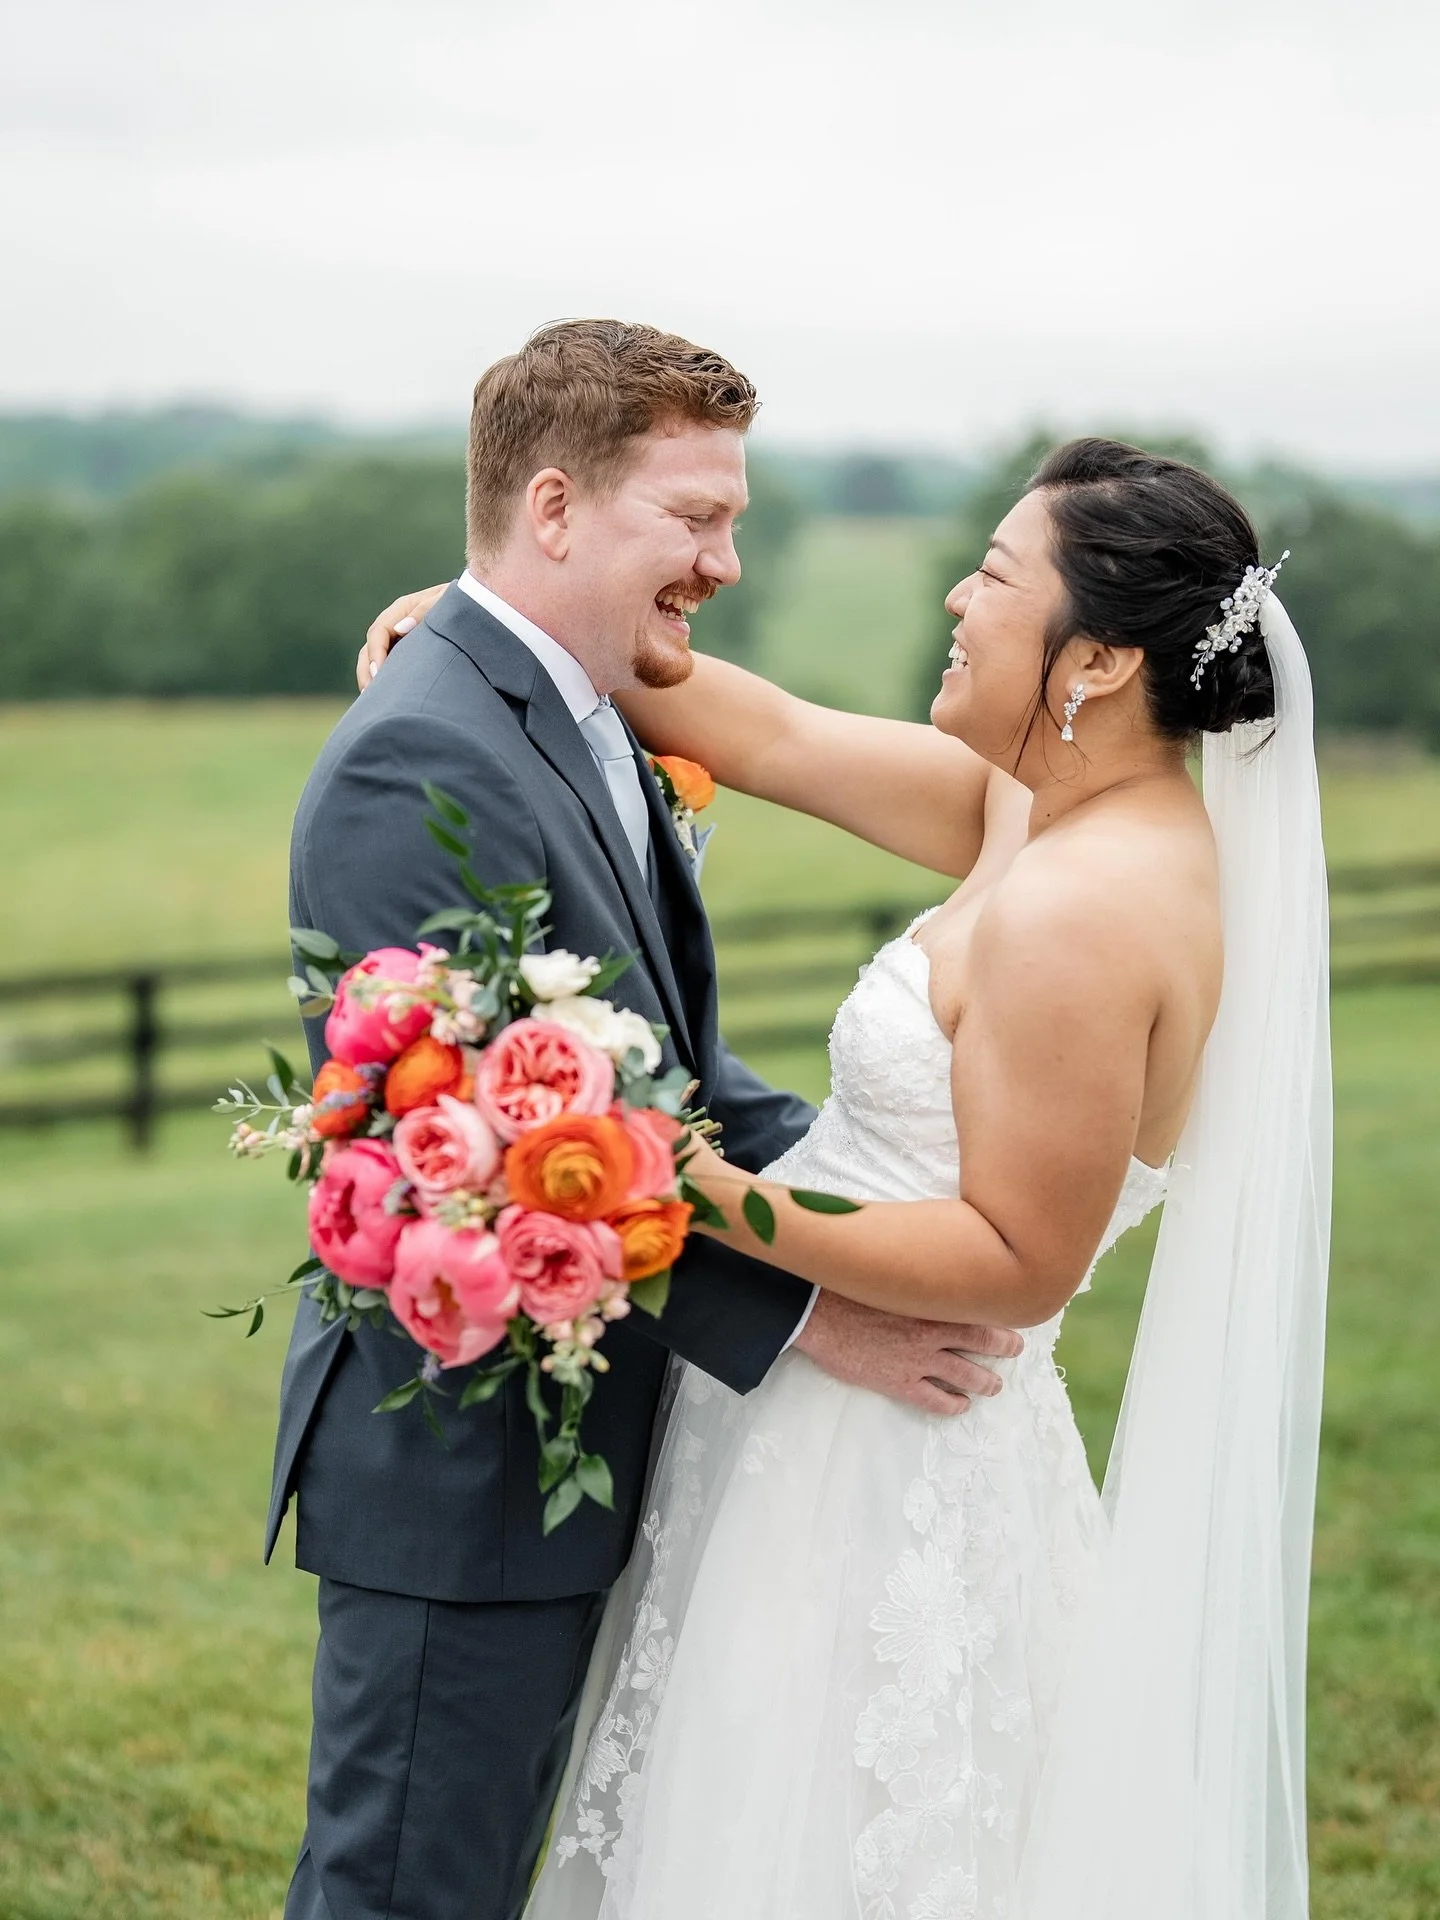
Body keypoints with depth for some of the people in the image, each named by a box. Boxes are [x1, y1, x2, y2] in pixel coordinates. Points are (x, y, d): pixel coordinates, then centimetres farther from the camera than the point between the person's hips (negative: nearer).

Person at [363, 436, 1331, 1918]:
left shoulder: (1079, 915, -24)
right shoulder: (1048, 809, 4)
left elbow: (1020, 1262, -22)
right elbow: (768, 737, 8)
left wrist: (731, 1206, -28)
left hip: (884, 1484, -9)